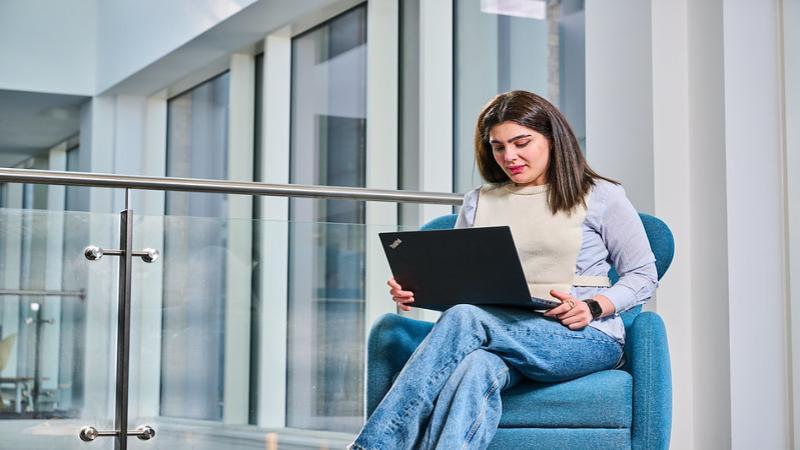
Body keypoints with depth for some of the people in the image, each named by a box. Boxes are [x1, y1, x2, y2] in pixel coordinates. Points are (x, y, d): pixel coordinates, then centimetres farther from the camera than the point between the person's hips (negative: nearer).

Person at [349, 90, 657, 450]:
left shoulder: (600, 196, 8)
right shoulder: (478, 204, 20)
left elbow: (643, 276, 7)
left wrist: (592, 307, -12)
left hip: (585, 337, -3)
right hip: (504, 334, 3)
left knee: (464, 319, -32)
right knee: (476, 369, -38)